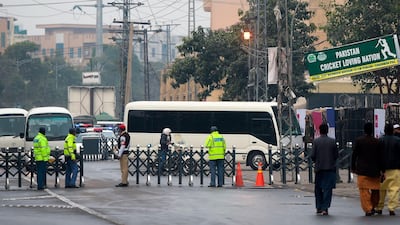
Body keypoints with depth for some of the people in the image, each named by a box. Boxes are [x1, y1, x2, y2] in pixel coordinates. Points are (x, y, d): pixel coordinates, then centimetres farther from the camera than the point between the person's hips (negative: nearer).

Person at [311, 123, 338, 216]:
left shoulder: (316, 141, -4)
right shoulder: (332, 141, -2)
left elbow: (312, 155, -7)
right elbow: (336, 155, 0)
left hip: (319, 168, 0)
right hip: (330, 167, 0)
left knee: (318, 188, 14)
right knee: (327, 189, -1)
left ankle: (319, 208, 19)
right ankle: (325, 208, -10)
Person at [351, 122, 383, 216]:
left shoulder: (358, 140, -3)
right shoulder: (377, 142, -1)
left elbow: (354, 155, -3)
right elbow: (380, 156, 2)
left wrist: (353, 167, 4)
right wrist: (381, 169, 7)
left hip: (362, 170, -1)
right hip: (374, 170, 1)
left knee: (364, 190, -1)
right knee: (375, 189, 16)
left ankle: (368, 209, -7)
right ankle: (373, 207, 19)